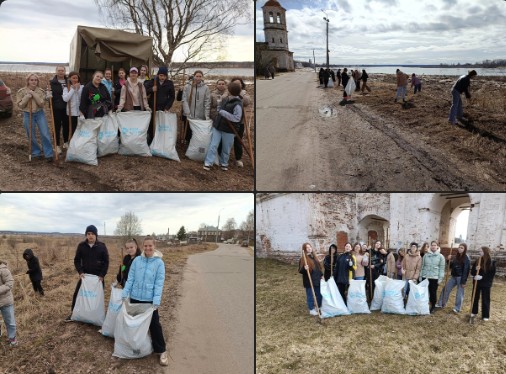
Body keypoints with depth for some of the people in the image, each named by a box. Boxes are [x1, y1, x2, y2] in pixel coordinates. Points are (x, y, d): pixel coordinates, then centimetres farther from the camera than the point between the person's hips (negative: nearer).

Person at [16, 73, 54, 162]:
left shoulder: (41, 91, -2)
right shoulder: (22, 91, -3)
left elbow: (41, 104, -11)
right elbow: (20, 105, -5)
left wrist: (34, 94, -19)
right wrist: (27, 97, -16)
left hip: (39, 114, 0)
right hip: (28, 115, 0)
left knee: (45, 134, -6)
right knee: (31, 136, 5)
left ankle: (48, 154, 1)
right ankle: (36, 153, 23)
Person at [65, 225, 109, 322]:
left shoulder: (102, 246, -6)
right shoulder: (81, 245, -2)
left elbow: (106, 262, -3)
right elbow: (77, 260, 3)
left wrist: (102, 275, -12)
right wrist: (80, 272, -11)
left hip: (98, 276, -1)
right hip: (85, 275, 1)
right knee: (77, 293, 4)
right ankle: (73, 313, 19)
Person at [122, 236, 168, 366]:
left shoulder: (159, 263, -8)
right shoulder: (136, 260, -1)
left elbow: (159, 283, -10)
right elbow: (130, 279, 2)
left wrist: (156, 301, -17)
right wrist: (125, 294, -5)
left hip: (150, 300, -3)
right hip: (135, 297, 3)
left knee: (154, 324, 1)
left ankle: (161, 351, 10)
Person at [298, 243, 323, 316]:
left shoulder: (313, 257, 9)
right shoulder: (303, 259, -13)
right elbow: (300, 271, -14)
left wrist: (321, 275, 16)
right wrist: (304, 269, -35)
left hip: (317, 280, 7)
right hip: (309, 281, -7)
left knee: (319, 294, 17)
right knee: (310, 295, 2)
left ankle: (319, 307, 34)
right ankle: (311, 309, 15)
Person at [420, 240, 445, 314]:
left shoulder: (440, 256, -1)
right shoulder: (426, 255, 5)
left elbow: (442, 268, -2)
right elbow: (422, 266, 9)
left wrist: (440, 278, -7)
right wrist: (420, 276, 6)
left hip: (435, 278, -2)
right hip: (425, 277, 2)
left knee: (433, 292, 4)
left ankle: (433, 307, 19)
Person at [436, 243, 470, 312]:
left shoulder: (466, 258, -12)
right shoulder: (456, 257, 9)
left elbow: (466, 270, -16)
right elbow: (452, 266, 15)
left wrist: (463, 281, -18)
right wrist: (449, 260, -4)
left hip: (460, 277, -7)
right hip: (453, 276, 7)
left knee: (460, 293, 3)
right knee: (446, 289, 10)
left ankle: (457, 308, 16)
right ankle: (441, 304, 20)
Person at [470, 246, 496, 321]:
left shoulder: (491, 262, -10)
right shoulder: (477, 261, 2)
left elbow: (492, 275, -12)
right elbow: (472, 272, 4)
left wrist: (482, 277, -22)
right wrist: (475, 269, -18)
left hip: (486, 284, -4)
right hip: (477, 283, 4)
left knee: (485, 299, 3)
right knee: (475, 298, 12)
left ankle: (486, 315, 14)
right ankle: (474, 312, 27)